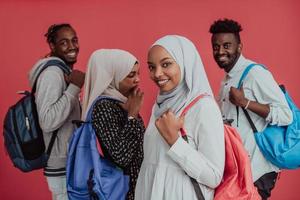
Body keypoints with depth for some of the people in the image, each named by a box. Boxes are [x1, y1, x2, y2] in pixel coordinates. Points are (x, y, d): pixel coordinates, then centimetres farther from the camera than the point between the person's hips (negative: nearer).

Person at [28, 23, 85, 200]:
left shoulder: (63, 72, 12)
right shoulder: (52, 72, -18)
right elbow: (48, 122, -28)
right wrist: (74, 87, -25)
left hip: (70, 162, 9)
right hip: (64, 167, -9)